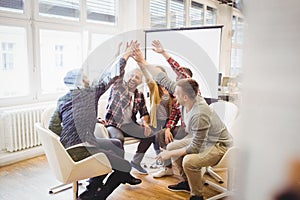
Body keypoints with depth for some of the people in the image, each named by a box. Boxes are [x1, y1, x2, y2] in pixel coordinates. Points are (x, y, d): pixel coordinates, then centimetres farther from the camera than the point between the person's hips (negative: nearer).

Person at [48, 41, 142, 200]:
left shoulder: (62, 100, 11)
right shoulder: (90, 93, -6)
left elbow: (53, 127, 9)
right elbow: (111, 77, -3)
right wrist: (126, 55, 6)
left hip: (68, 148, 8)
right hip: (81, 150, -8)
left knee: (116, 144, 23)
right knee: (125, 166, 0)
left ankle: (95, 184, 24)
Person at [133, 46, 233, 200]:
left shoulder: (199, 115, -36)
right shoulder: (187, 97, -14)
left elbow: (194, 148, -30)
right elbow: (164, 80, -8)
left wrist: (170, 154, -20)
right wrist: (143, 62, -7)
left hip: (219, 145, -9)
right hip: (200, 139, 9)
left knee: (189, 161, -32)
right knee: (171, 146, 7)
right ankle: (186, 182, 25)